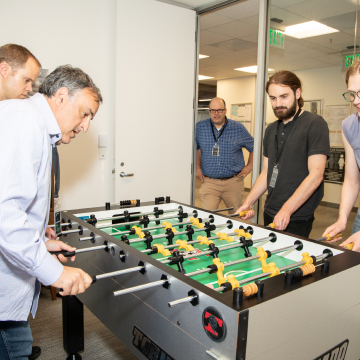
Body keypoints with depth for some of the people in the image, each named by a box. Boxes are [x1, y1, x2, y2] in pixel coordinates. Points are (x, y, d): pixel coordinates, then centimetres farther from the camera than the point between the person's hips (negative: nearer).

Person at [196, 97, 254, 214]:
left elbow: (254, 147, 14)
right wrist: (197, 168, 12)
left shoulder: (238, 128, 2)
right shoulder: (200, 127, 4)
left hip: (233, 182, 0)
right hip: (209, 182, 0)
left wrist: (249, 166, 8)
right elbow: (196, 148, 18)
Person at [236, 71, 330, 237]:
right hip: (270, 214, 6)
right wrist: (248, 203, 3)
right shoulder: (271, 130, 13)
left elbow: (315, 175, -17)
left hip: (297, 218, -6)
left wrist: (287, 210, -24)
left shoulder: (315, 124, -9)